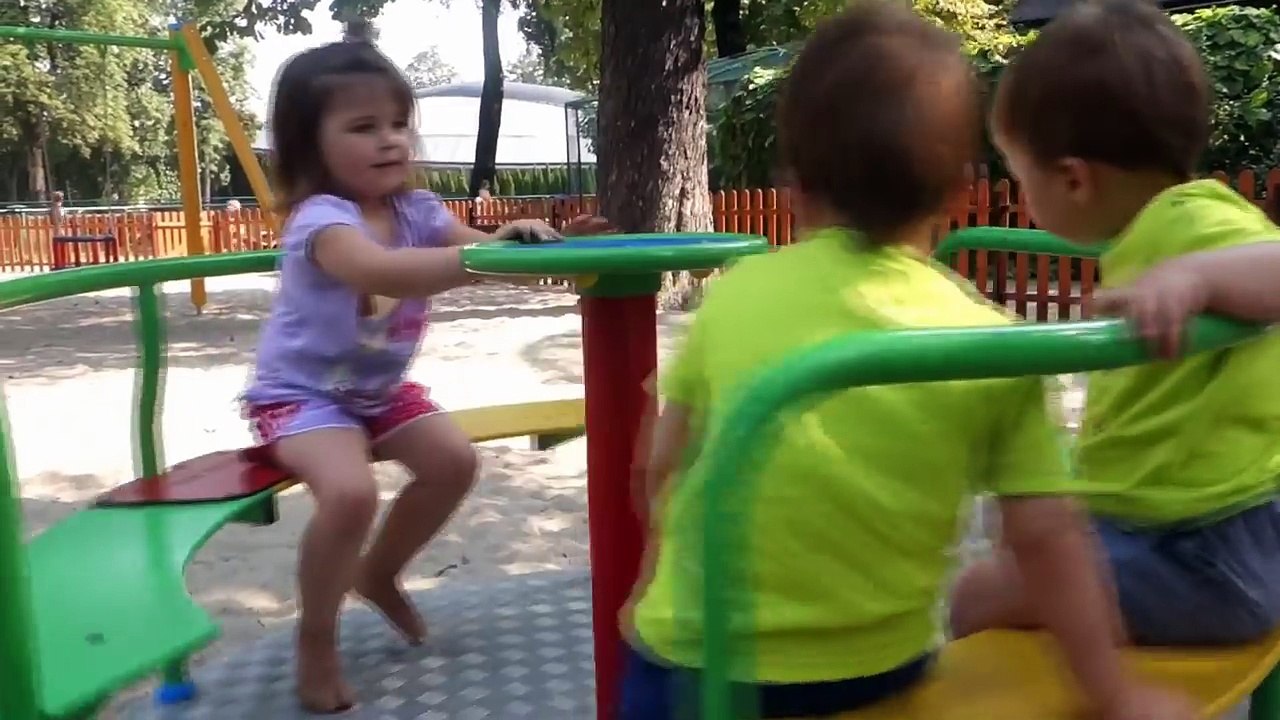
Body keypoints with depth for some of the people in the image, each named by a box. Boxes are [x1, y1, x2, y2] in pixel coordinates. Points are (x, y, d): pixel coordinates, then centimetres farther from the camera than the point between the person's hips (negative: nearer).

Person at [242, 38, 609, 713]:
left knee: (455, 459, -4)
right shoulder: (320, 219, -28)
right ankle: (315, 640, -5)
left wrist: (534, 241, -41)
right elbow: (381, 272, -50)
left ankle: (378, 574, 22)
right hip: (300, 393, -7)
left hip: (382, 388, 7)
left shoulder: (417, 210, -5)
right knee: (350, 491, -30)